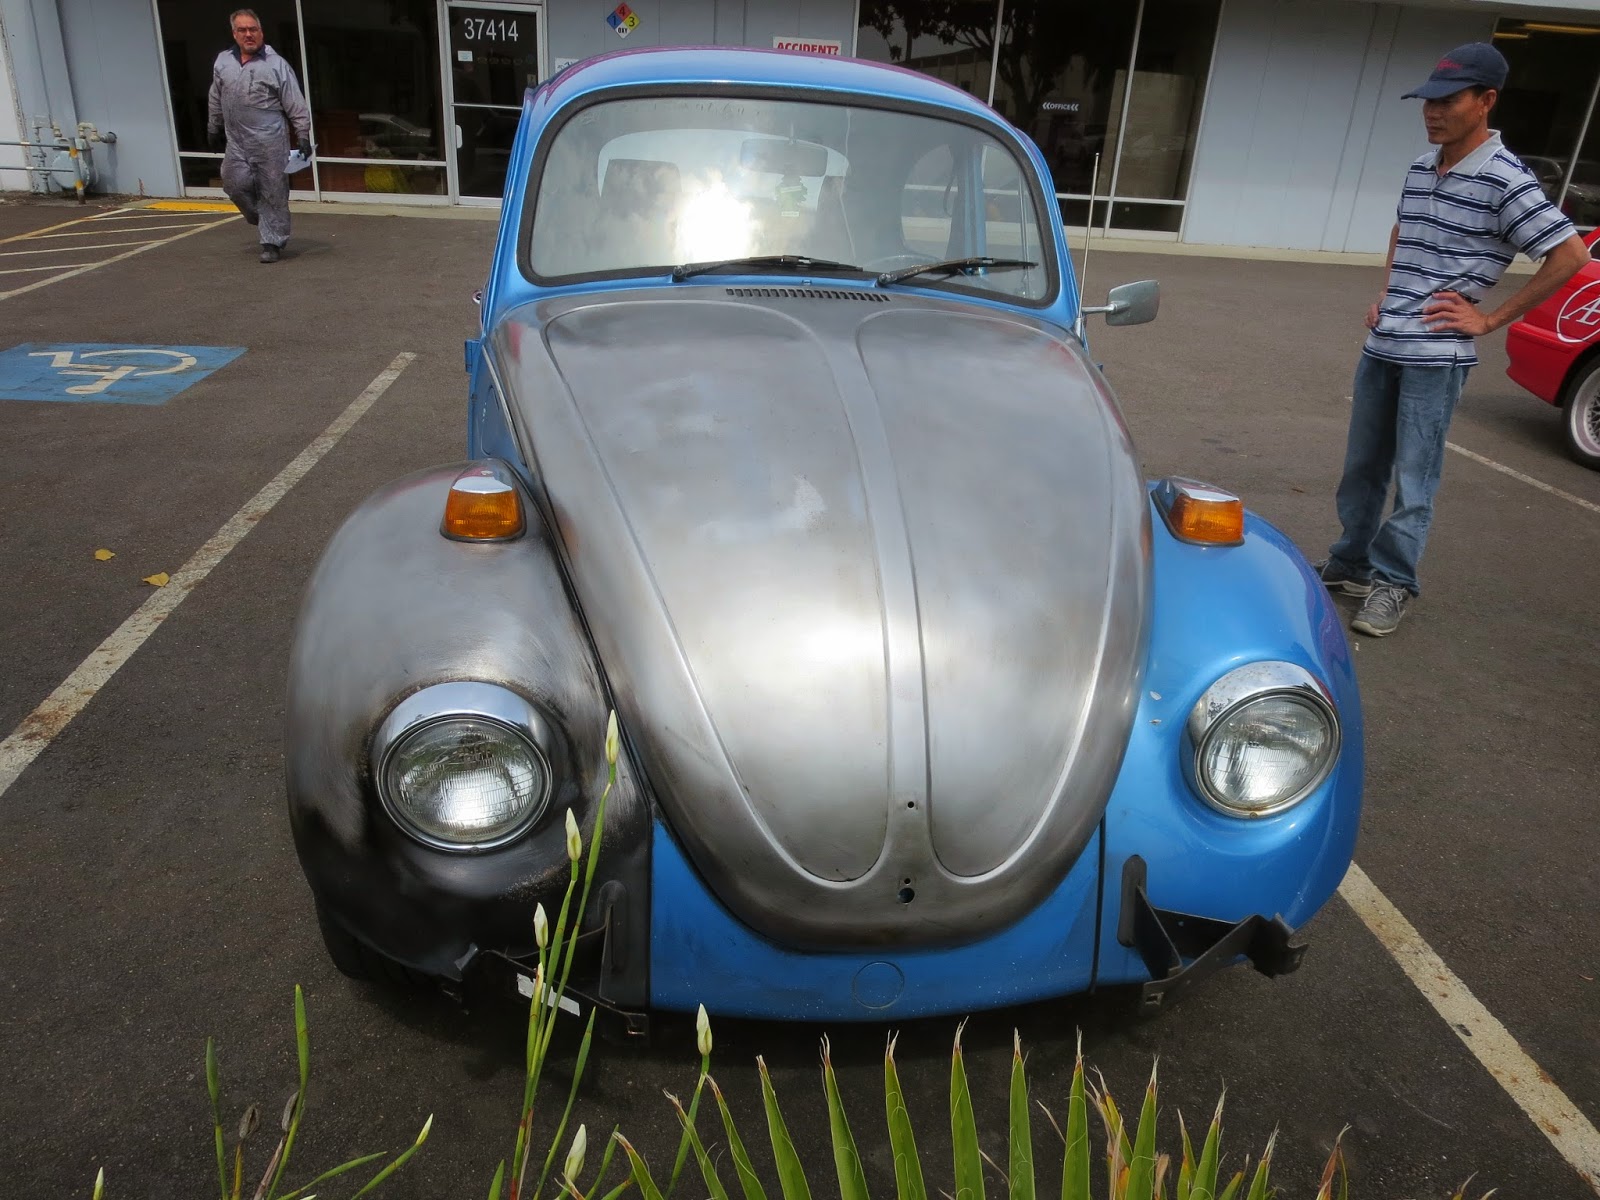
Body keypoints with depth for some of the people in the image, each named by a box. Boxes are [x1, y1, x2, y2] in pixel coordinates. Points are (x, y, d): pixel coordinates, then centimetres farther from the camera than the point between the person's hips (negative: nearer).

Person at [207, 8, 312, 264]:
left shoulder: (277, 64, -3)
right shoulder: (222, 62, 10)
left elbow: (296, 105, -4)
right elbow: (215, 102, 20)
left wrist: (303, 136, -9)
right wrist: (214, 130, 23)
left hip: (270, 144, -4)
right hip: (236, 143, 5)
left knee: (272, 192, -1)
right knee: (235, 185, 2)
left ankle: (272, 241, 8)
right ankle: (264, 221, 27)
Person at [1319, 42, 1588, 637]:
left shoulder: (1504, 180, -11)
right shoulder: (1421, 168, 10)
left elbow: (1570, 255, -11)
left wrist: (1490, 319, -10)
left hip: (1434, 356, -7)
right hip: (1380, 346, 7)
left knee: (1413, 478, 0)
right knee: (1362, 467, 13)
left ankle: (1393, 583, 11)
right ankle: (1349, 563, 26)